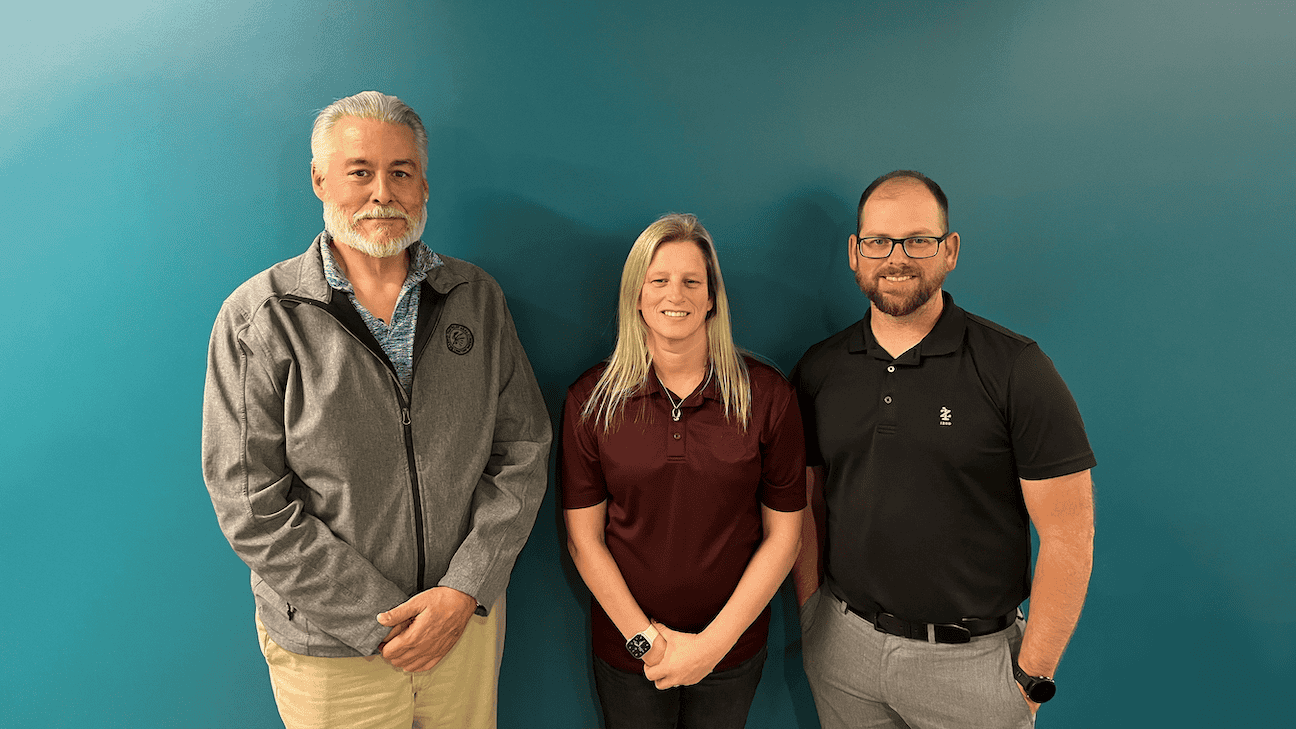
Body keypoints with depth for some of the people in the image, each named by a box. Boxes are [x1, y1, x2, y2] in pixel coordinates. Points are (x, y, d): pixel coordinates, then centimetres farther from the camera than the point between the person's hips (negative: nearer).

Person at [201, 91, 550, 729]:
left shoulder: (477, 298, -1)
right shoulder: (258, 317, -10)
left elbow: (522, 448, -2)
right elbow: (253, 506, -12)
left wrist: (466, 589, -11)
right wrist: (381, 622, -15)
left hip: (468, 617, 3)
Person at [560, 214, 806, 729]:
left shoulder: (767, 395, -10)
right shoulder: (591, 399, -8)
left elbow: (783, 535, -6)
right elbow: (584, 538, -5)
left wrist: (715, 641, -11)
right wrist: (646, 639, -10)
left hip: (734, 645, 0)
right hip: (626, 649, 0)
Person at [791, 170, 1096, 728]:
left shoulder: (1015, 369, -12)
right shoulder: (818, 370, 0)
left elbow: (1068, 537, -11)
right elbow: (805, 505, 6)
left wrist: (1032, 678, -10)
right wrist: (810, 617, 1)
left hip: (970, 661, -3)